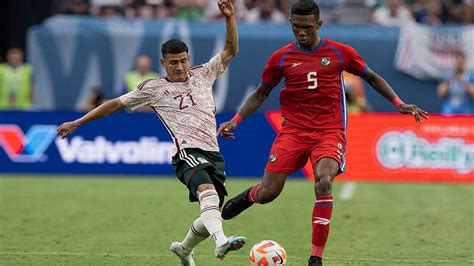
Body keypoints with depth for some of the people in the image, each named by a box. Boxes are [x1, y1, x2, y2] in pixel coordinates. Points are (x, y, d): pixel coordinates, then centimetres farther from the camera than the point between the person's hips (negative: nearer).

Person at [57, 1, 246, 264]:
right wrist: (77, 123, 17)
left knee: (213, 213, 5)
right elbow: (116, 104, 15)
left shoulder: (203, 74, 17)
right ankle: (221, 241, -57)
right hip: (187, 151, -6)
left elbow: (231, 50, 17)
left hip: (213, 153, 6)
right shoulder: (154, 88, 8)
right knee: (208, 191, -34)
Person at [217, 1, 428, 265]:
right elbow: (261, 94, 15)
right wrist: (236, 120, 3)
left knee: (324, 182, -28)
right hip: (293, 131, 1)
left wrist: (399, 103, 4)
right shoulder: (281, 58, 4)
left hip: (330, 132, -1)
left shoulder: (340, 53, 2)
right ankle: (249, 195, 34)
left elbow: (372, 78, 15)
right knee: (268, 193, -8)